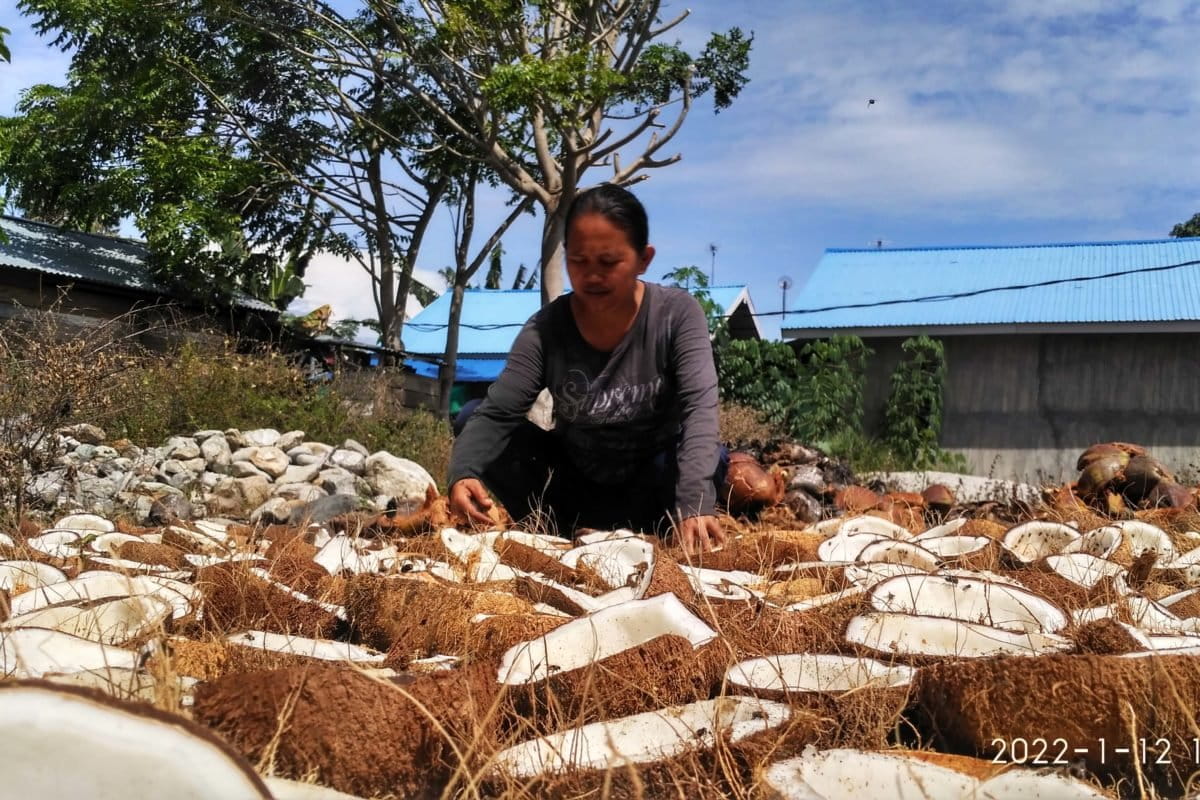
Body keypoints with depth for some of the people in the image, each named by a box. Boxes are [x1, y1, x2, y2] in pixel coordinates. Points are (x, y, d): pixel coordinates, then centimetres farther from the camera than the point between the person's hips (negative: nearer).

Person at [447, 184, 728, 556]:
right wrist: (463, 474, -43)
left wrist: (694, 504, -44)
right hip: (574, 480, 2)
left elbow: (699, 407, -29)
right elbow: (495, 412, -21)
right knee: (471, 421, -17)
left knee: (710, 459, -33)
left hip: (649, 484, -1)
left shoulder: (677, 313, -18)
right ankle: (568, 533, -20)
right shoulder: (547, 327, -15)